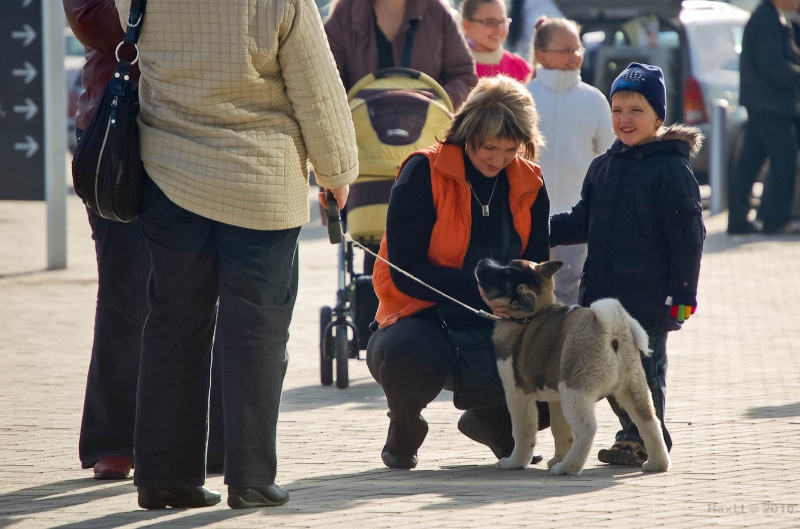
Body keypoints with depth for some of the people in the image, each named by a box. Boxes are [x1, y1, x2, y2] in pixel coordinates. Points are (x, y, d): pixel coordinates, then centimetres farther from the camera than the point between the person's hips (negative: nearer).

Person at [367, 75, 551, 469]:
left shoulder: (528, 182, 4)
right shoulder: (424, 173, -11)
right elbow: (406, 271, -16)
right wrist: (482, 288, -25)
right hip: (424, 317, -5)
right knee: (408, 358, -40)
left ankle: (493, 421, 17)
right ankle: (405, 427, 0)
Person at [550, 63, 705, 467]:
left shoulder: (671, 169, -8)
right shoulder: (604, 168, 13)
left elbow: (687, 235, -10)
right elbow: (584, 222, 23)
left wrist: (682, 292, -14)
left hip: (649, 298, -7)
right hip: (603, 295, 7)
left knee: (644, 367, -2)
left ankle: (645, 440, 8)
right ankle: (634, 433, 22)